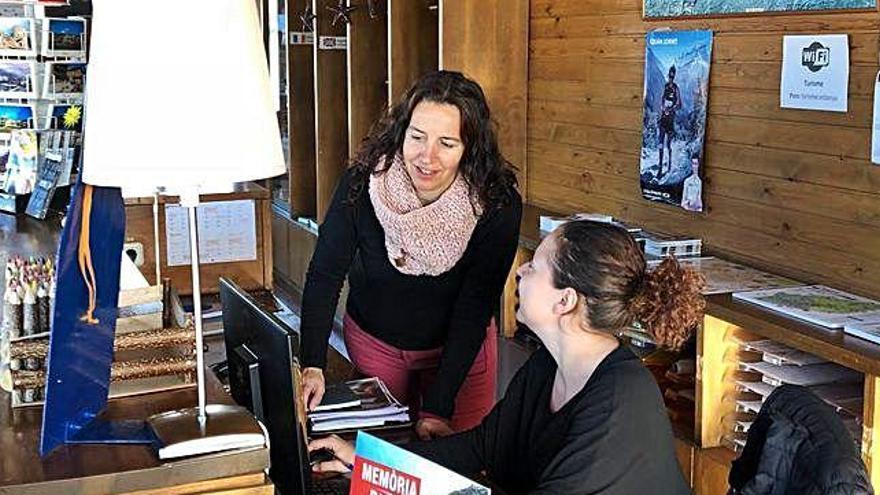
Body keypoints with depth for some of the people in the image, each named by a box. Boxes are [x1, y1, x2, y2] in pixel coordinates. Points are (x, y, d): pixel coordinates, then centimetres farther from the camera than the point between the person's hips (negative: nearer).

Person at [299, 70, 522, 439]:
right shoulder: (361, 184, -25)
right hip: (373, 341, 1)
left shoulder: (497, 205, -27)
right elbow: (325, 274, -18)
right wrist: (312, 365, -29)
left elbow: (474, 309, -23)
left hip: (461, 347, -1)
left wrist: (438, 408, -26)